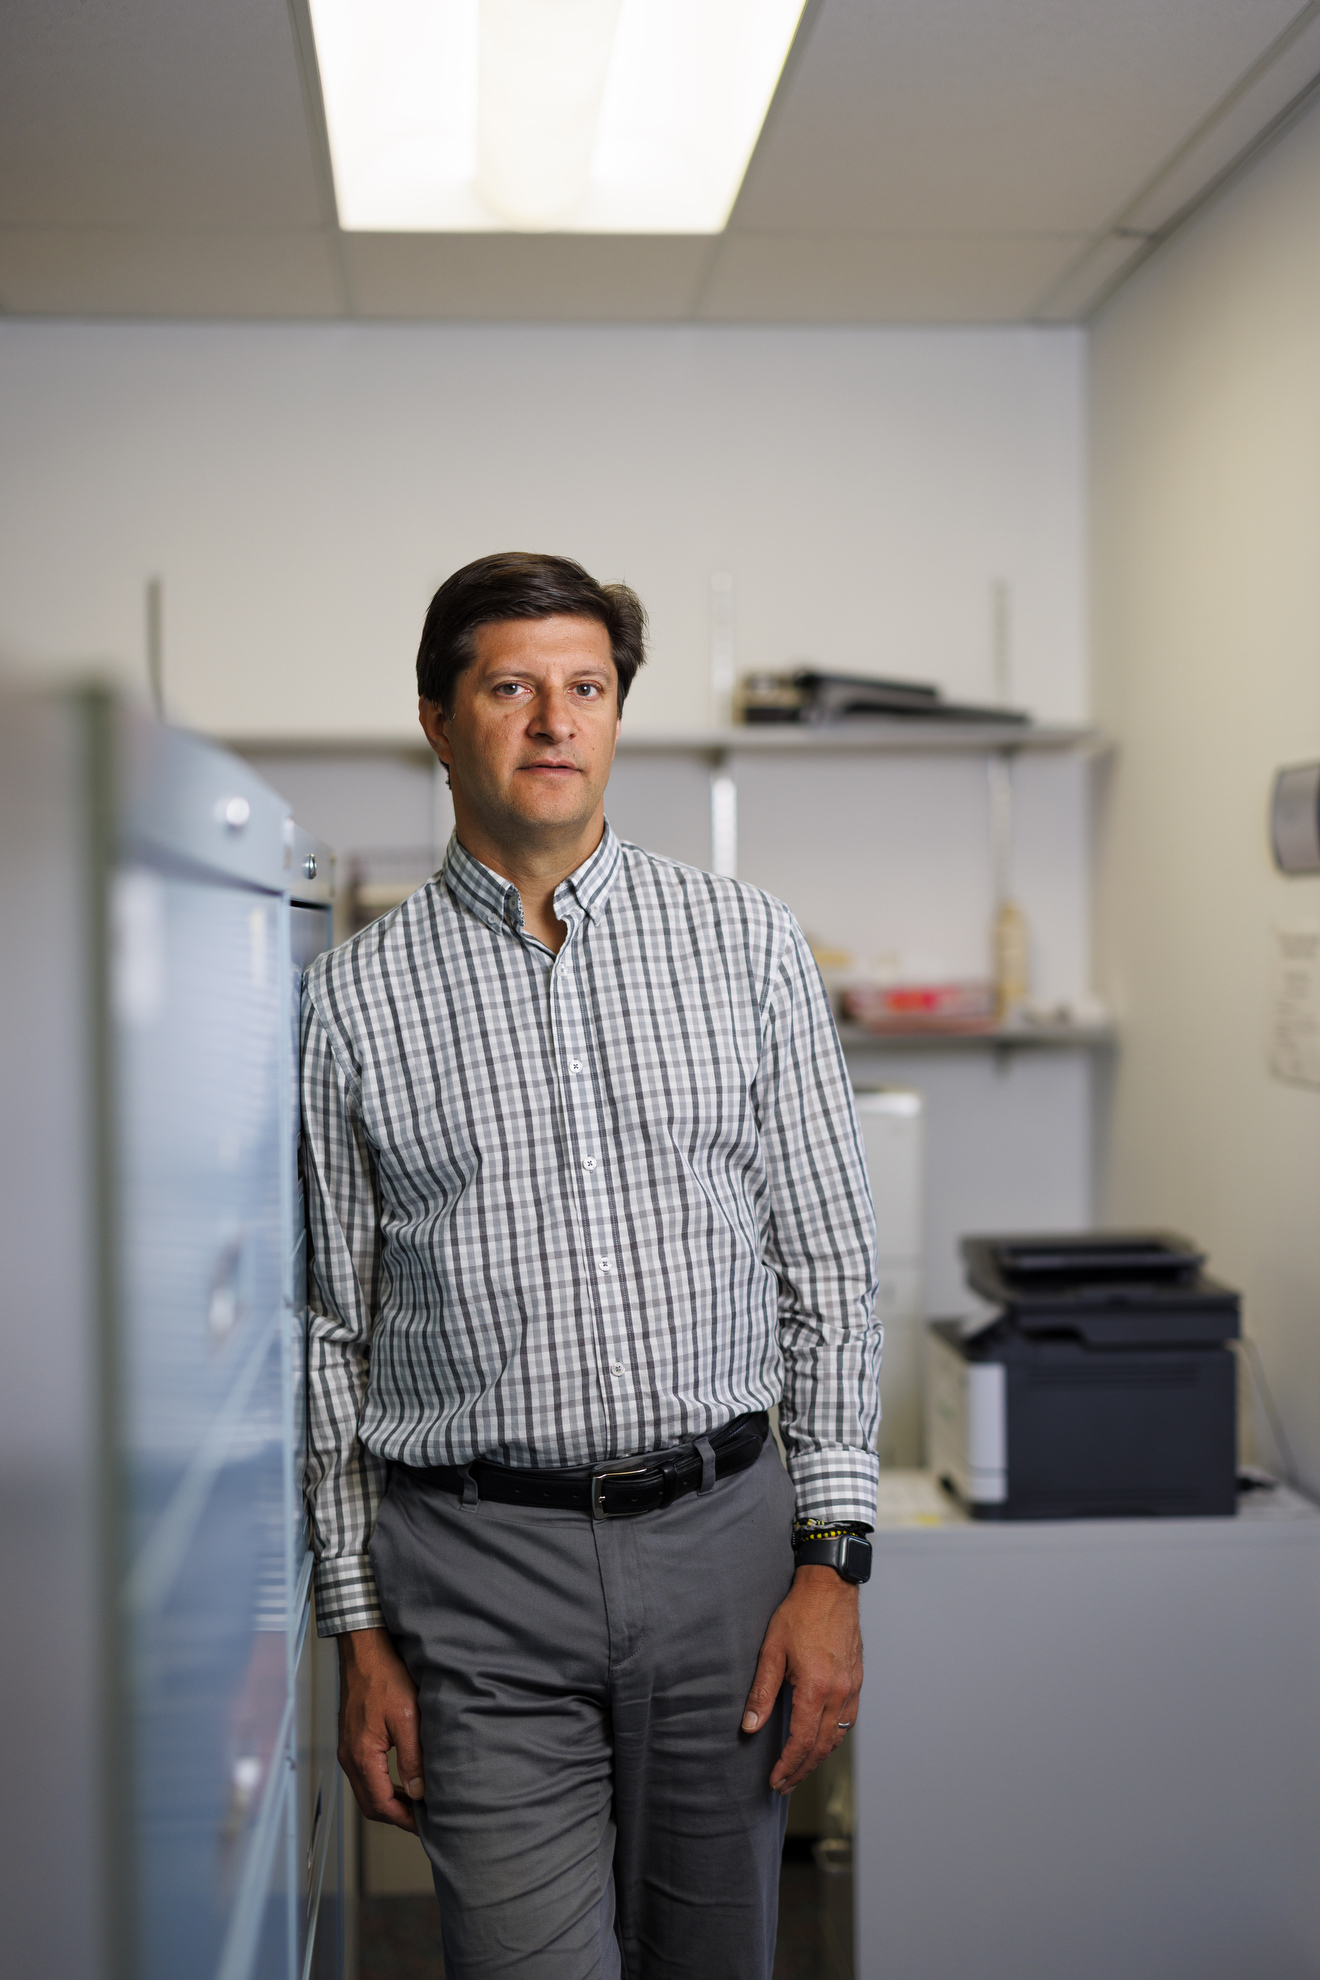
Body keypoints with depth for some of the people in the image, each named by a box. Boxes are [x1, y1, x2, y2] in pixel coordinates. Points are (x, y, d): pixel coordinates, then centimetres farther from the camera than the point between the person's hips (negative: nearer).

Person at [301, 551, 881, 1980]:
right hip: (478, 1567, -1)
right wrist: (358, 1627, 2)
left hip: (722, 1538, 2)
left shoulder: (747, 941, 4)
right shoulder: (353, 999, 1)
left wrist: (831, 1560, -3)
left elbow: (829, 1266, 3)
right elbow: (331, 1331, 4)